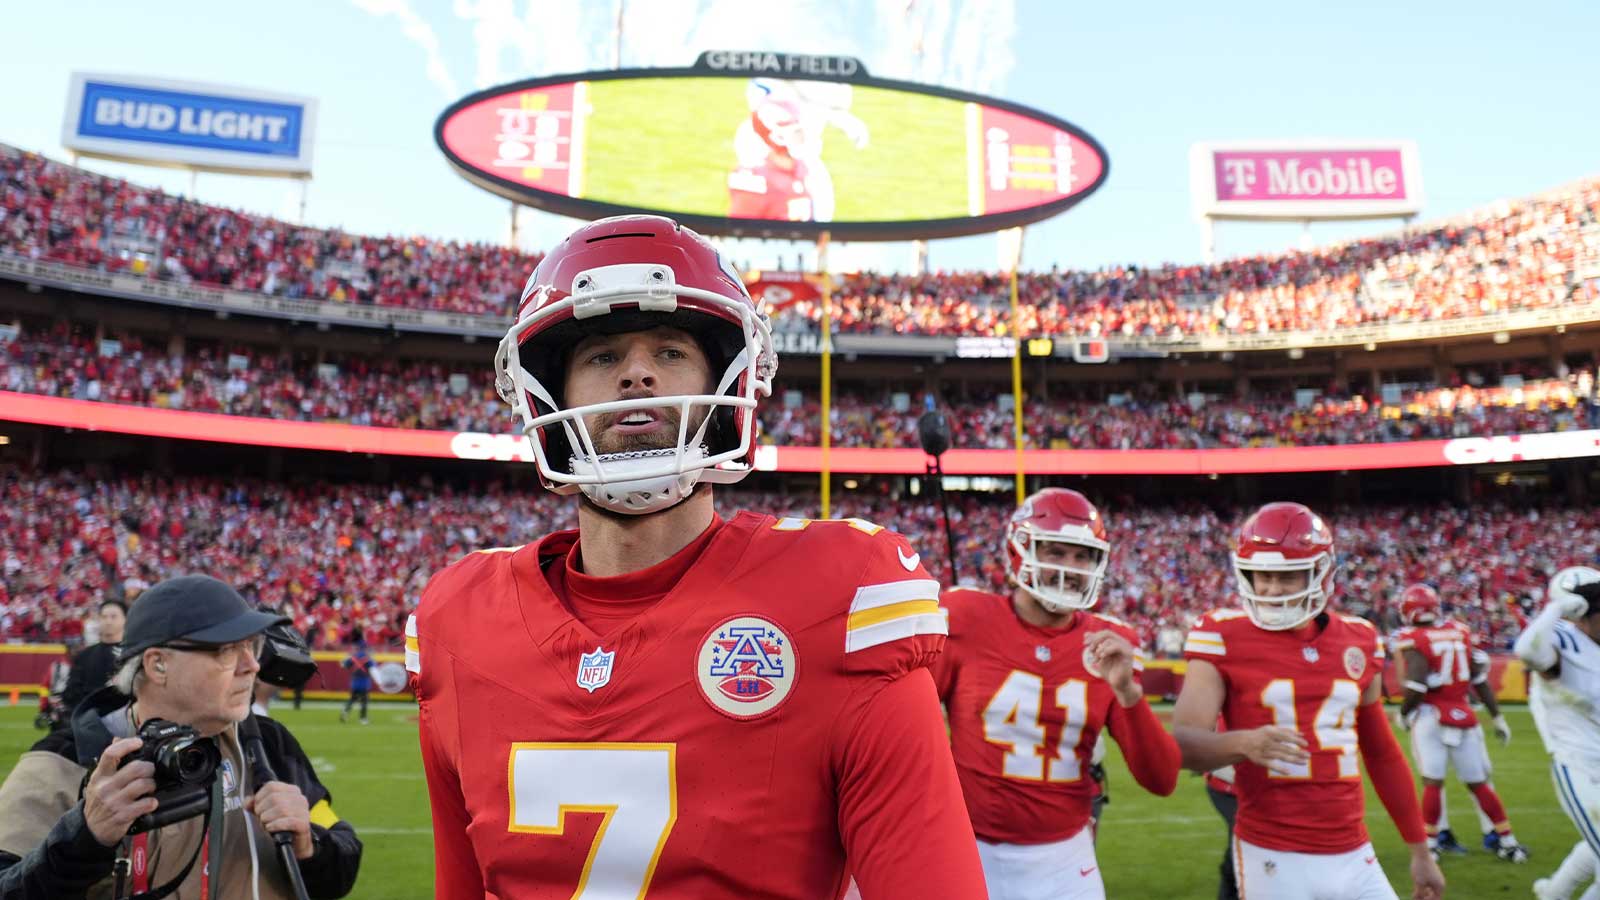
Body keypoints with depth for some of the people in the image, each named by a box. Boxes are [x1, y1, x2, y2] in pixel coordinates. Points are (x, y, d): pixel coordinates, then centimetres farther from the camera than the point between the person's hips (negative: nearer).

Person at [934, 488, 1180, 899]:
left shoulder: (1108, 645, -1)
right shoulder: (966, 619, -9)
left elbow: (1162, 781, -4)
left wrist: (1127, 691, -17)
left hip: (1064, 860, 2)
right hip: (973, 852, -2)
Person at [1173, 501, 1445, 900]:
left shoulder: (1357, 642, 6)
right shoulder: (1225, 639, -8)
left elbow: (1382, 754, 17)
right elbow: (1182, 743, -17)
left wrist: (1420, 850, 20)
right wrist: (1243, 742, -36)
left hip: (1354, 856, 5)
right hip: (1273, 859, -4)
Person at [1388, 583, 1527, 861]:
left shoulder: (1413, 641, -11)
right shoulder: (1461, 632, 5)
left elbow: (1416, 687, -18)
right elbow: (1480, 681, 9)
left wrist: (1403, 714, -1)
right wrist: (1497, 716, 17)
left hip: (1430, 716, -5)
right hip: (1464, 716, 5)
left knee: (1432, 783, 0)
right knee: (1478, 783, 15)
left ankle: (1429, 844, 4)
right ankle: (1507, 841, 22)